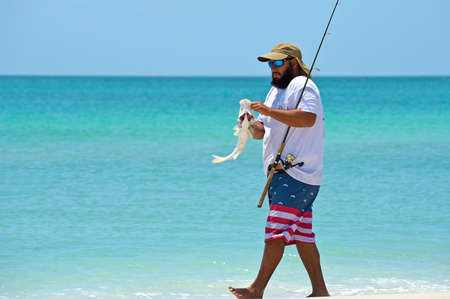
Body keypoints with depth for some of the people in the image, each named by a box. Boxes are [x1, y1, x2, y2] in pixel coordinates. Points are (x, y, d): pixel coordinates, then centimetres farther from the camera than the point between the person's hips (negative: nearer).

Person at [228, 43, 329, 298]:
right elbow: (262, 132, 24)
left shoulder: (301, 85, -6)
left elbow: (308, 118, -24)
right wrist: (251, 125, 1)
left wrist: (269, 111, -23)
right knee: (302, 234, 9)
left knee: (277, 230, -13)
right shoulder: (276, 91, 24)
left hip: (297, 171, -10)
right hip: (282, 173, 10)